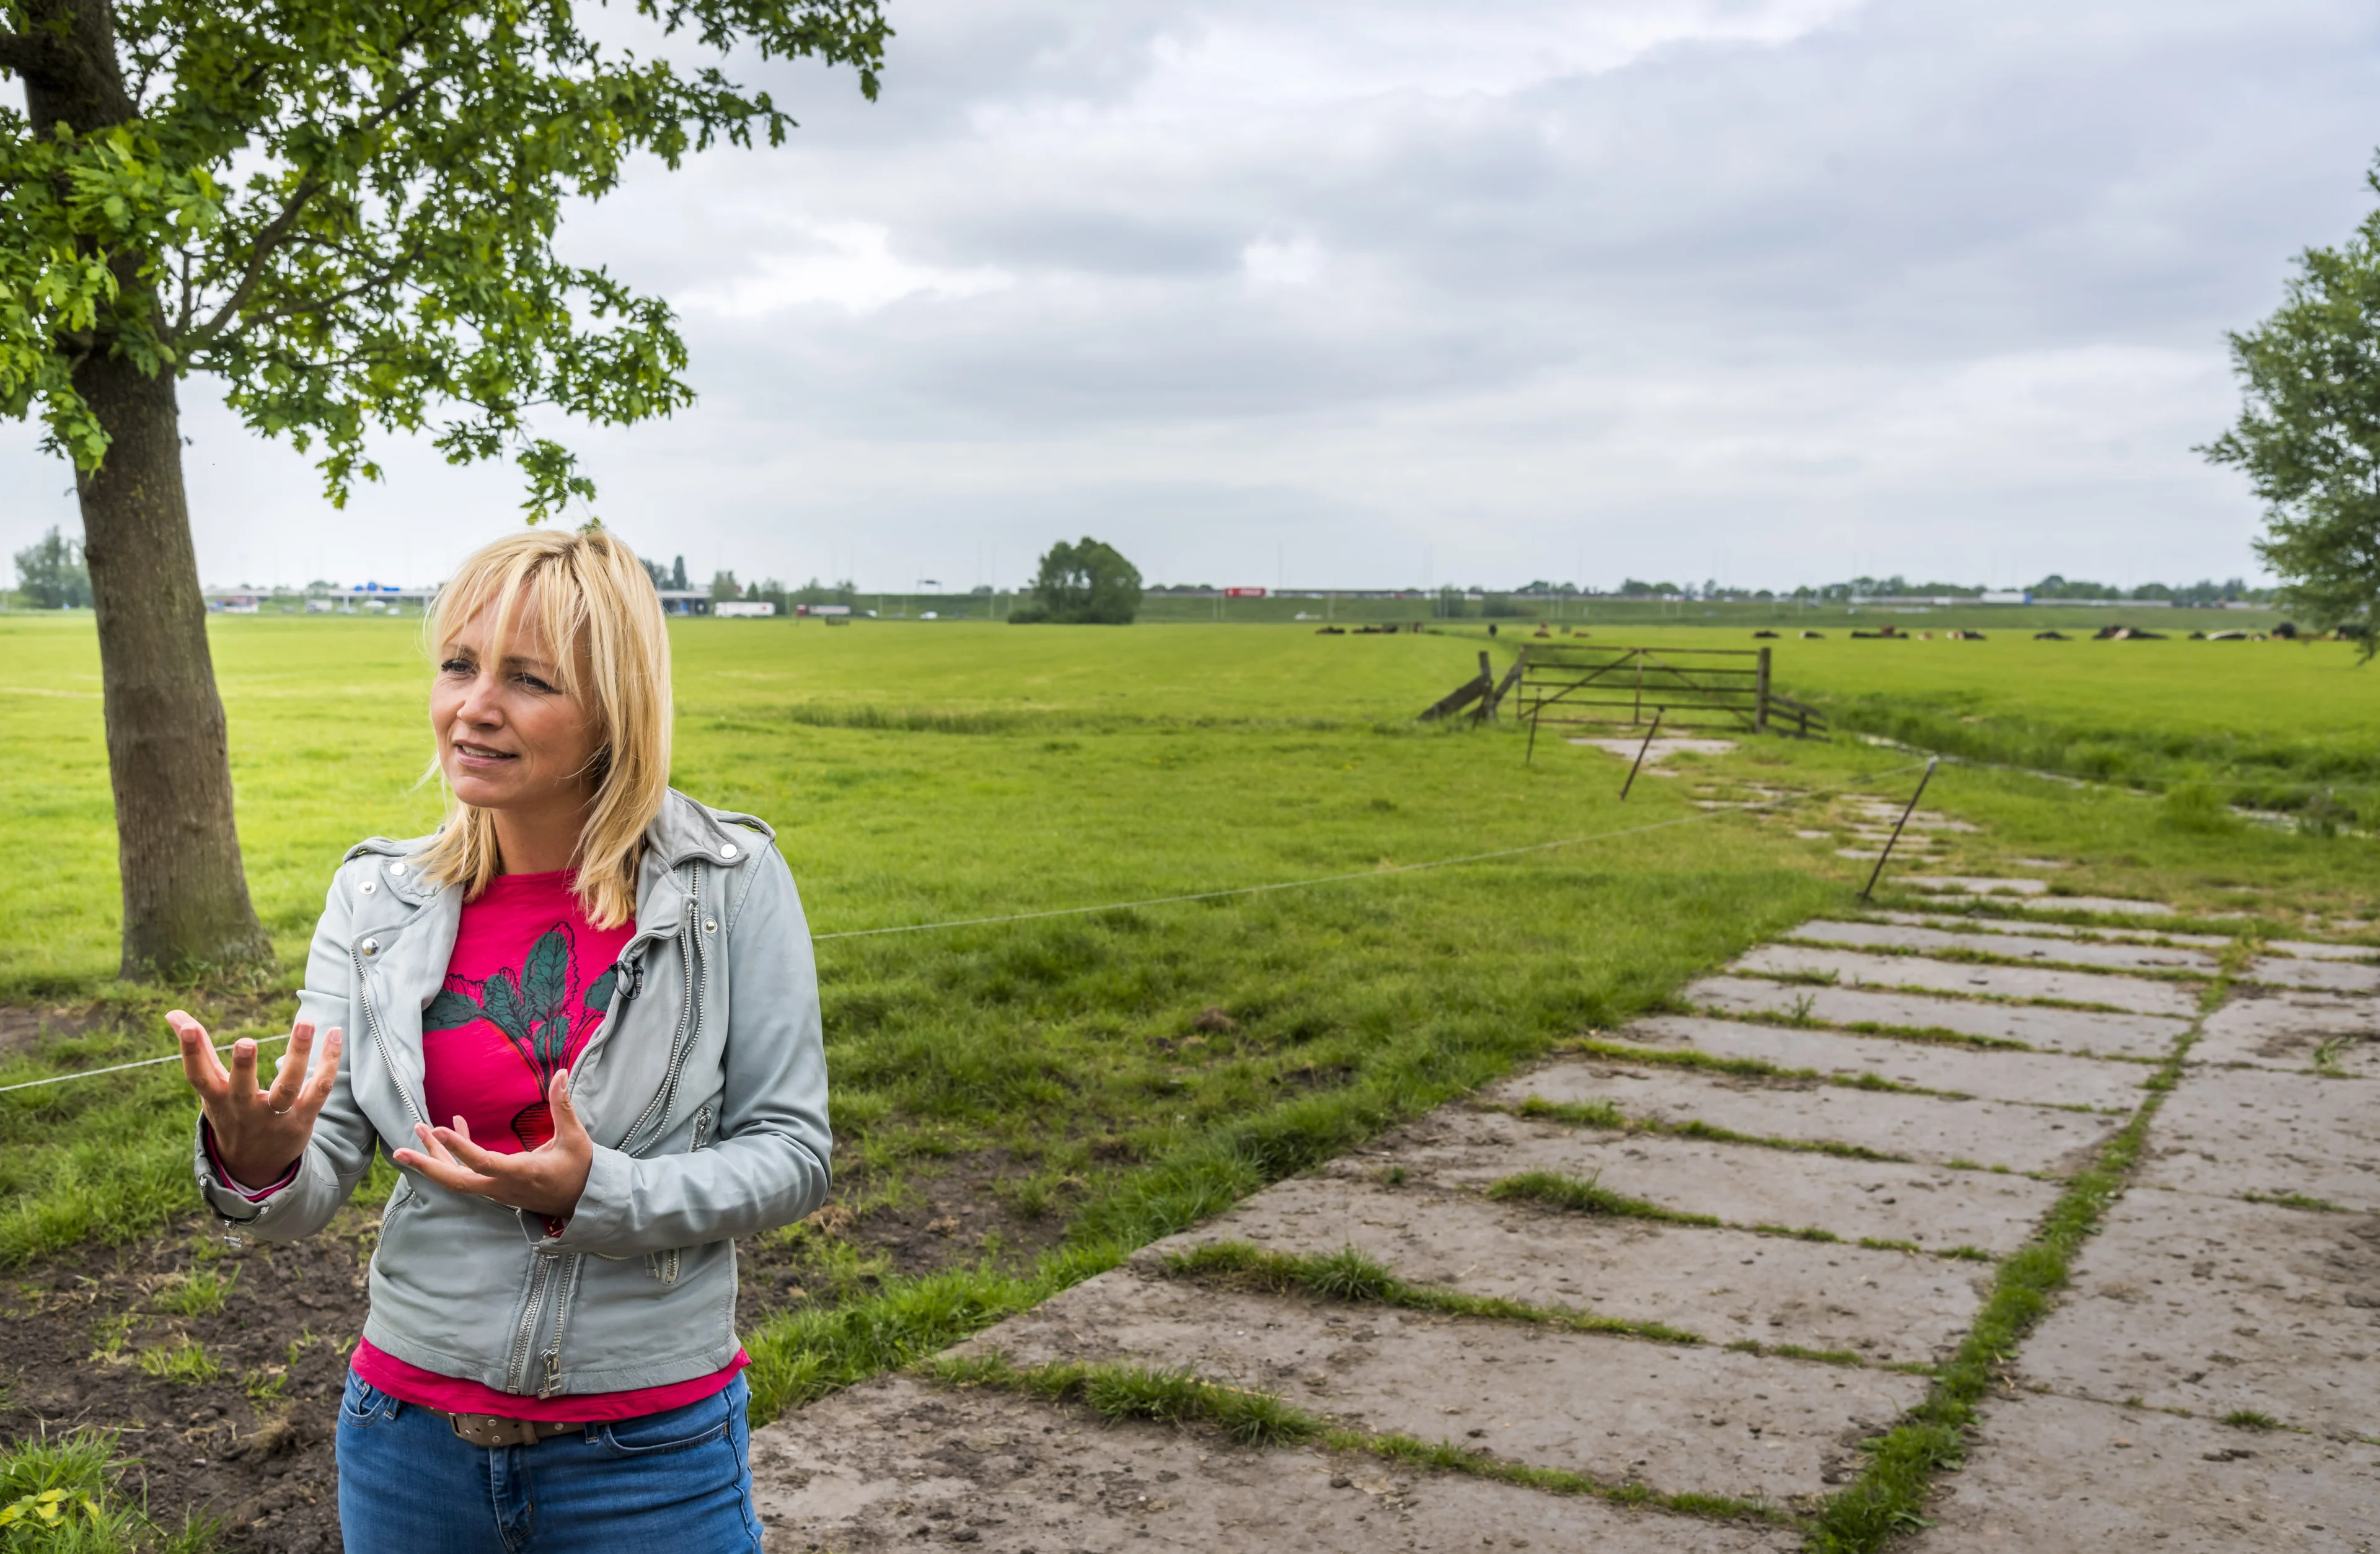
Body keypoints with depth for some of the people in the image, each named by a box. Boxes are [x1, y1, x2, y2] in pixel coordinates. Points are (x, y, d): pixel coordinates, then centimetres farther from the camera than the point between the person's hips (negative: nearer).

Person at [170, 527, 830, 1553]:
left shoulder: (728, 883, -10)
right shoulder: (379, 896, -2)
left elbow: (792, 1152, -8)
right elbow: (312, 1190, -4)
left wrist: (594, 1194, -22)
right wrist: (256, 1164, -26)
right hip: (411, 1435, 3)